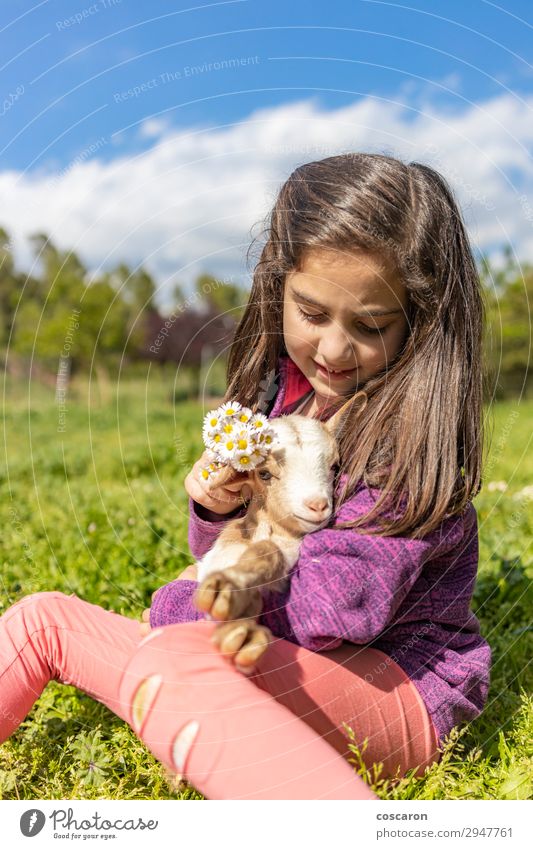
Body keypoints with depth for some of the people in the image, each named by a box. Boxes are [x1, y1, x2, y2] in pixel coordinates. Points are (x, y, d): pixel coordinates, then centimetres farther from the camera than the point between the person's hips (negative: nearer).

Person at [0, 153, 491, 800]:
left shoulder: (407, 427, -17)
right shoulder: (276, 390, 4)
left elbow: (342, 606, -24)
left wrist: (180, 604, -11)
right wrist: (218, 509, -15)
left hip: (396, 686, -7)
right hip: (269, 654, 7)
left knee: (168, 663, -38)